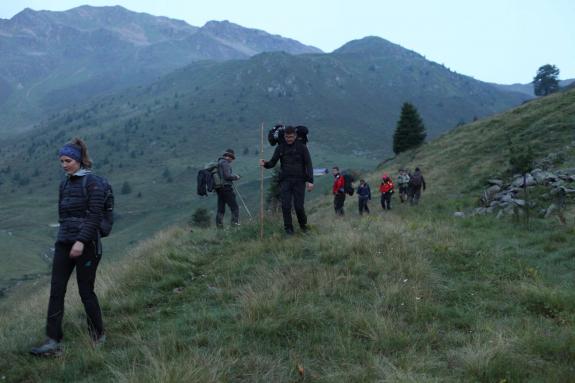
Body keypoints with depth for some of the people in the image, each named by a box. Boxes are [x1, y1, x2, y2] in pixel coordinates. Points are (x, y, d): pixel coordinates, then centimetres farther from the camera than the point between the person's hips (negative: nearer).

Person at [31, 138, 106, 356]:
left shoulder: (92, 184, -9)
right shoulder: (64, 184, 13)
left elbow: (95, 216, -16)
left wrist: (81, 241, -24)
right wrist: (65, 237, 20)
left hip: (86, 245, -7)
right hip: (64, 243, 7)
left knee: (85, 291, 2)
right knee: (56, 291, 0)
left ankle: (98, 336, 20)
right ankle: (53, 342, 3)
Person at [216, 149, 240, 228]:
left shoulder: (219, 162, 20)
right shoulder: (225, 163, -10)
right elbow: (227, 176, -18)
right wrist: (236, 177, -2)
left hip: (219, 188, 9)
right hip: (226, 188, -9)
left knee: (221, 209, 9)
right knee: (235, 207, -6)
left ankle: (219, 226, 9)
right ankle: (235, 223, -12)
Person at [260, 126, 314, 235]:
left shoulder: (301, 147, 0)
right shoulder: (280, 147, 6)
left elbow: (308, 164, -2)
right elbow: (273, 162, 6)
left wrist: (310, 181, -9)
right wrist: (265, 164, -18)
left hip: (299, 181, -2)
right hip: (285, 181, 2)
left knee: (299, 206, -4)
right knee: (286, 206, -3)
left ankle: (303, 225, 22)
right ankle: (288, 228, 11)